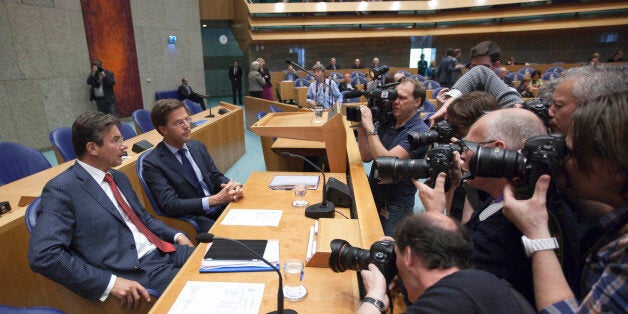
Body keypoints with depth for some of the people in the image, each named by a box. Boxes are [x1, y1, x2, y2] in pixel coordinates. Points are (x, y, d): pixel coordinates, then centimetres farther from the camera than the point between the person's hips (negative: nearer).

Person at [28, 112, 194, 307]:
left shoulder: (119, 177, 15)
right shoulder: (62, 189, -9)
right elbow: (43, 256, -16)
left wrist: (177, 236, 7)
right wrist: (110, 282, -22)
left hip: (165, 252, 8)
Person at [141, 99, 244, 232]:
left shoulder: (197, 146, 9)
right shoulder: (152, 163, -9)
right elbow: (171, 205, -15)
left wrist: (231, 186, -10)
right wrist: (215, 199, -22)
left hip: (221, 207, 6)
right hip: (194, 220, -6)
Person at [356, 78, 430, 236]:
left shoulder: (420, 132, -18)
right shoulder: (387, 123, 2)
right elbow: (367, 157, 2)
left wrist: (370, 127, -24)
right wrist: (361, 128, -10)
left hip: (396, 207, -6)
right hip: (373, 197, 6)